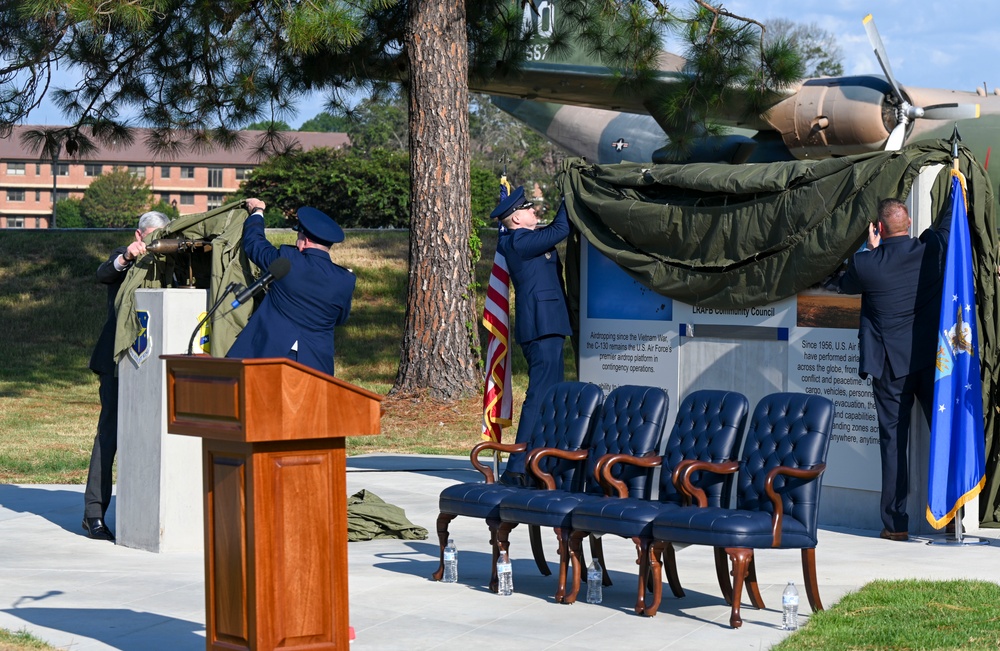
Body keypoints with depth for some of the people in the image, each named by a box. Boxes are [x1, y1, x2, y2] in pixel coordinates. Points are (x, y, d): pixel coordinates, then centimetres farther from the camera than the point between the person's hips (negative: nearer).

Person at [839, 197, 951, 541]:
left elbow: (846, 284, 10)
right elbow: (950, 223, 16)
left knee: (893, 442, 4)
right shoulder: (931, 250, -6)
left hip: (890, 365, -2)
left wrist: (871, 249, 16)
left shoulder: (866, 264, -12)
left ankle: (895, 523, 6)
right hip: (932, 360, 2)